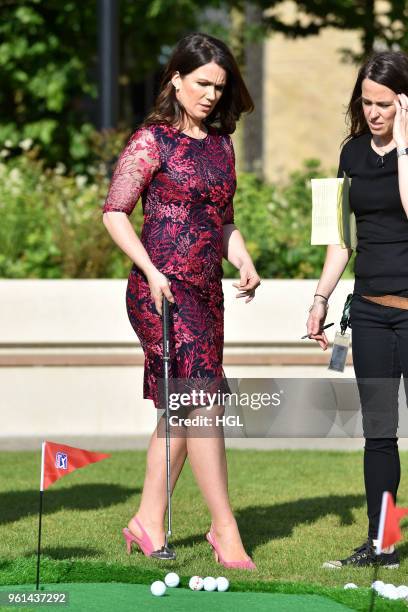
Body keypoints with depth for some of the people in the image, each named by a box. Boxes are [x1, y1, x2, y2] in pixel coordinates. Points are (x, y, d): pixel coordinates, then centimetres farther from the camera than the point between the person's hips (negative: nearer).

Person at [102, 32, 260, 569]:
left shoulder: (221, 144, 14)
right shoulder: (153, 141, -6)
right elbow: (115, 212, -8)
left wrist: (244, 261, 5)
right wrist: (152, 271, -17)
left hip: (206, 292, 7)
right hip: (163, 289, -7)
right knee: (204, 402, -12)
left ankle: (149, 521, 19)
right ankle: (226, 531, -9)